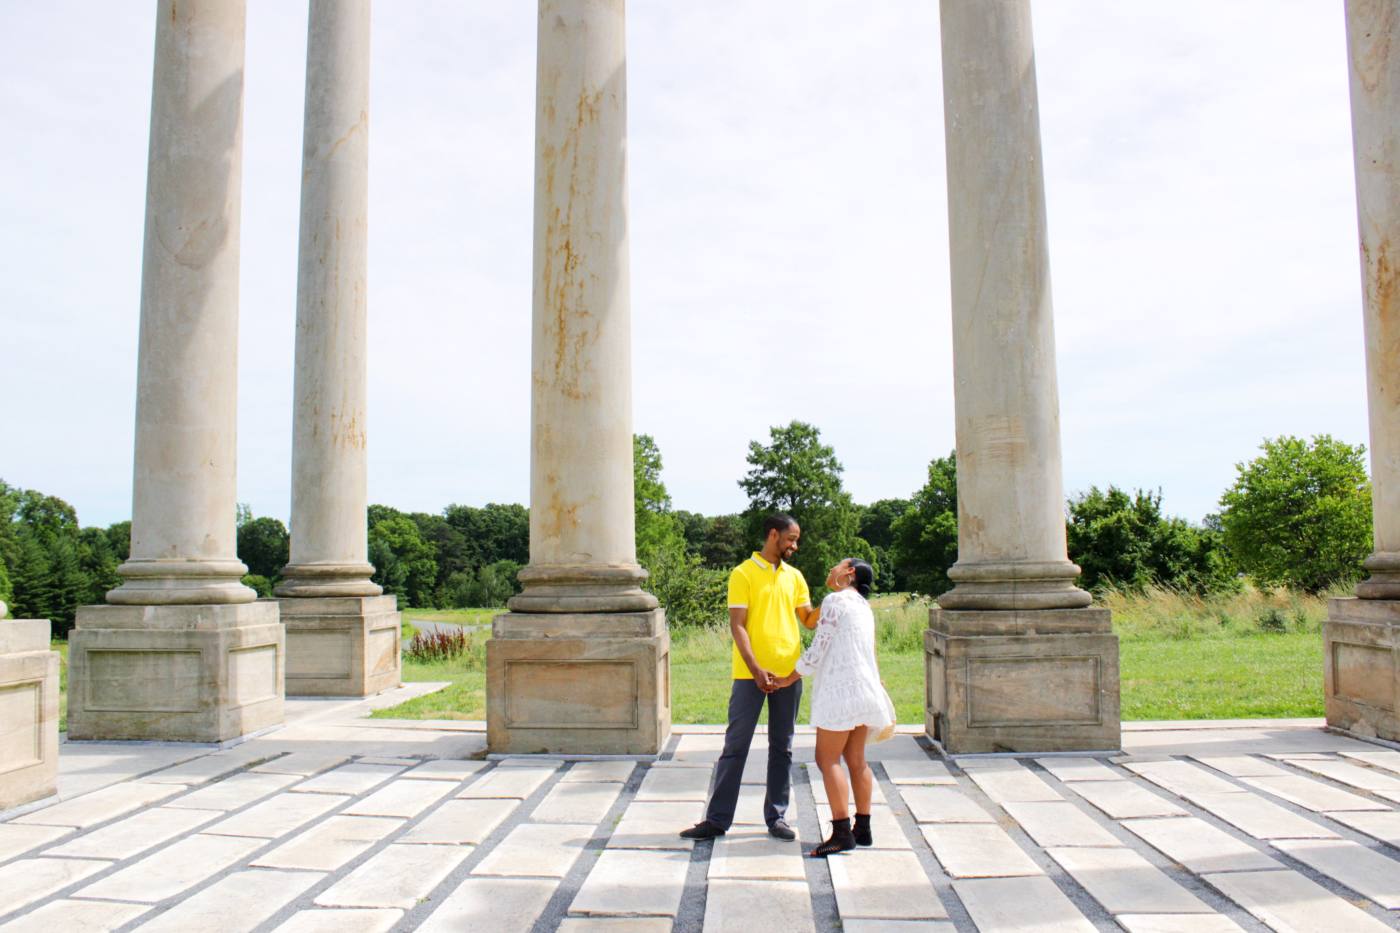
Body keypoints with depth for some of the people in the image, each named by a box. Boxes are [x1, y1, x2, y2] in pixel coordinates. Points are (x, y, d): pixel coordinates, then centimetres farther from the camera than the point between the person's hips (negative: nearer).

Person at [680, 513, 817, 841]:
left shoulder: (794, 576, 12)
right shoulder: (743, 574, -4)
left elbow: (809, 620, 11)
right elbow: (737, 625, -11)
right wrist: (756, 669, -20)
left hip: (788, 675, 5)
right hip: (750, 675, -5)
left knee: (782, 748, 10)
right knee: (735, 747, 0)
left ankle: (777, 817, 20)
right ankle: (717, 819, 6)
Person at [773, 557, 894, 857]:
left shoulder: (835, 601, -9)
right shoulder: (862, 606, 18)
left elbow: (817, 651, -11)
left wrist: (788, 679, -2)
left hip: (841, 689, -9)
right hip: (864, 688, 9)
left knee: (827, 759, -6)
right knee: (856, 761, 12)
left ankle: (842, 833, -9)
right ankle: (862, 829, 17)